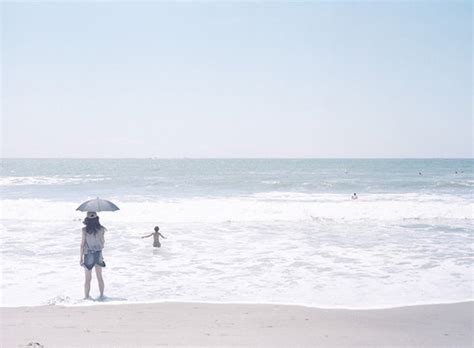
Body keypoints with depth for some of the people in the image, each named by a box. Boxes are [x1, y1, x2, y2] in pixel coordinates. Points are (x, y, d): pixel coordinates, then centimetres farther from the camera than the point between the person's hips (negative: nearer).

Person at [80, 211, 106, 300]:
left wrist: (81, 258, -5)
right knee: (99, 276, 16)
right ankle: (101, 295, 22)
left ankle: (86, 297, 13)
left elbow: (82, 244, -11)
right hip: (98, 254, 3)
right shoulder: (101, 229, -6)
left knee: (88, 278, 8)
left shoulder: (85, 230, -15)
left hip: (88, 254, -3)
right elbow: (103, 242, 3)